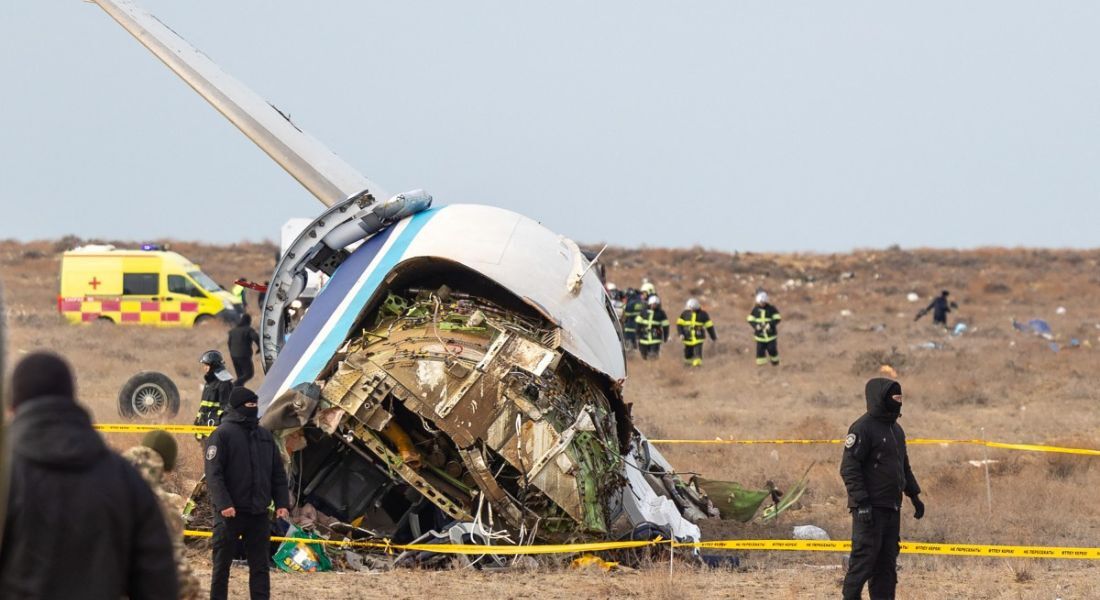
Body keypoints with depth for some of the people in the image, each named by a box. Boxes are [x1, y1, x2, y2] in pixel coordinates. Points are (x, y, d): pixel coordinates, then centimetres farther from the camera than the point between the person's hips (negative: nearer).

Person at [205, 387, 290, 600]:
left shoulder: (265, 435, 12)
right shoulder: (222, 434, -7)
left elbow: (278, 473, 14)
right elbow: (213, 474, -14)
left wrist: (282, 503, 3)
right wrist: (223, 503, -24)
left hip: (259, 513, 5)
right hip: (231, 512, -5)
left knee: (260, 566, 5)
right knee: (222, 565, 3)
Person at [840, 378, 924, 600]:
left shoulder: (895, 429, 18)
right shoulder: (863, 427, -11)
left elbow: (904, 467, 29)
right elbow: (849, 468, -16)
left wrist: (914, 496, 22)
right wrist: (862, 502, -21)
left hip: (891, 507, 9)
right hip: (870, 509, -9)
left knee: (887, 561, 8)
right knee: (864, 557, -9)